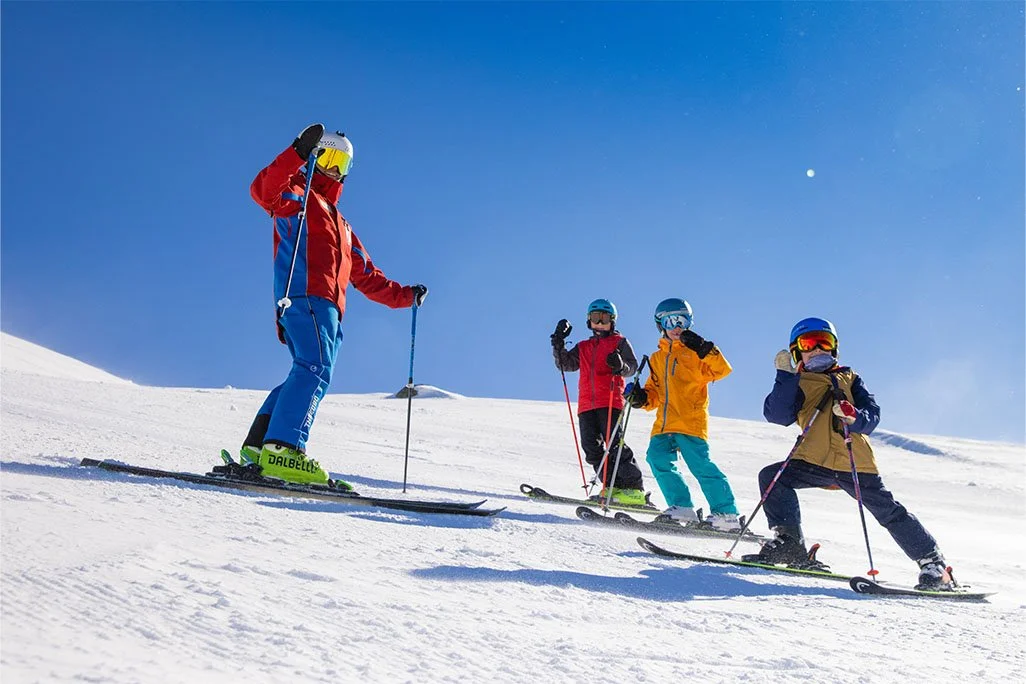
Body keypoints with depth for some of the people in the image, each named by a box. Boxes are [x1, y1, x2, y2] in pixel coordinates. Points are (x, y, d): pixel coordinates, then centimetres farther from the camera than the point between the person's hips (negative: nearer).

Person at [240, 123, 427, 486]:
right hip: (304, 295, -8)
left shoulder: (341, 226, 37)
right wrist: (298, 153, -22)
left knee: (312, 374, -2)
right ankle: (283, 449, -34)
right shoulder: (295, 195, 13)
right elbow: (263, 190, -12)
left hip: (329, 307, 8)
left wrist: (404, 295, 29)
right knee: (315, 369, -23)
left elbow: (366, 276, 37)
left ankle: (259, 444, -4)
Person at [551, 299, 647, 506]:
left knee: (614, 445, -15)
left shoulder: (619, 342, 12)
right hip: (586, 405, 5)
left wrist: (620, 366, -21)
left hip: (610, 401, -5)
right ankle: (614, 487, 2)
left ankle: (634, 489, -14)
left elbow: (633, 367, 1)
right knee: (592, 449, -2)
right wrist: (559, 343, 4)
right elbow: (565, 364, 17)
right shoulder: (583, 347, 25)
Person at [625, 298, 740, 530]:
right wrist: (642, 398, 6)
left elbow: (722, 370, -9)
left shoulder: (695, 352, 5)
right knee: (658, 458, -10)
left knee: (701, 465, -12)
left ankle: (726, 513, -4)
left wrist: (704, 349, -20)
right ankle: (682, 507, 0)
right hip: (664, 423, 6)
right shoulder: (657, 358, 22)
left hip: (691, 421, -6)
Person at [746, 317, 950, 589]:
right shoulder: (797, 383, 20)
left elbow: (872, 415, 7)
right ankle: (788, 543, -8)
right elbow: (777, 415, 1)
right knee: (772, 477, -17)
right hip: (815, 461, 1)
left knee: (890, 513, -1)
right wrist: (785, 375, -5)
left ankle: (932, 562, 14)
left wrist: (854, 416, -16)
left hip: (856, 462, -1)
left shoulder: (849, 379, 21)